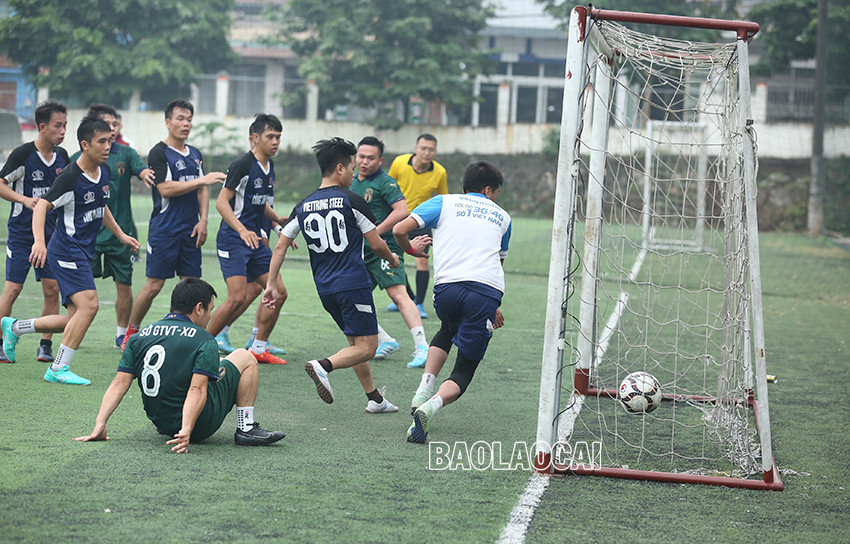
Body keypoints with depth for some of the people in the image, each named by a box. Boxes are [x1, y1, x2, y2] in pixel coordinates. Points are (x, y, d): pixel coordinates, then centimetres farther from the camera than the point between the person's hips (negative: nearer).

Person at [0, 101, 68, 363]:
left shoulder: (62, 156, 6)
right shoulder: (23, 154, -12)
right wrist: (24, 199, -22)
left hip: (51, 233, 5)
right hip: (21, 233, -5)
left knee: (52, 289, -1)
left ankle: (45, 345, 7)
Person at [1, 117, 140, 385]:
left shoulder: (104, 172, 9)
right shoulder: (70, 177, -18)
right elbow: (42, 206, -23)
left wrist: (120, 235, 29)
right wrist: (39, 241, -37)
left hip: (84, 252, 9)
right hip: (67, 250, -9)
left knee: (76, 319, 8)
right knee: (89, 305, -20)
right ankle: (59, 369, -11)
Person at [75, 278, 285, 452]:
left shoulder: (140, 336, 3)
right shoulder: (204, 342, -12)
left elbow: (120, 383, -5)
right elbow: (196, 390, -24)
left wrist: (100, 425, -9)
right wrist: (186, 431, -31)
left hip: (160, 421, 6)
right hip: (199, 425, -6)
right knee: (244, 358, 12)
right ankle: (246, 428, 9)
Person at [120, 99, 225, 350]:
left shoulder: (195, 154, 15)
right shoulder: (159, 153, -7)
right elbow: (166, 189, -18)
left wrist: (203, 220, 5)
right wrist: (201, 181, -19)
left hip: (191, 230, 6)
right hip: (164, 231, -6)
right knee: (154, 285, -6)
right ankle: (131, 333, 9)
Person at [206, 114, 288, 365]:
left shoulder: (269, 166, 12)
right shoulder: (242, 164, -14)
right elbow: (222, 202, -18)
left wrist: (278, 218, 11)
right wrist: (242, 230, -30)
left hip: (255, 240, 9)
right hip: (232, 240, -9)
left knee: (278, 292, 4)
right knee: (238, 297, -18)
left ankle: (258, 349, 15)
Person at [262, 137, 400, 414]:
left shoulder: (303, 207, 9)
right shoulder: (352, 201, -7)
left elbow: (280, 246, 9)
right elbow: (377, 245, -3)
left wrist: (271, 284, 14)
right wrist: (392, 259, 18)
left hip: (325, 288, 7)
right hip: (353, 284, -7)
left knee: (356, 343, 19)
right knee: (366, 348, -7)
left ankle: (374, 398, 18)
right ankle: (323, 366, -29)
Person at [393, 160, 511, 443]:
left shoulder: (444, 202, 17)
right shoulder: (501, 217, 26)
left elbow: (400, 229, 6)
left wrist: (411, 249, 28)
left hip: (447, 287, 0)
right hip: (487, 291, 0)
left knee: (447, 331, 35)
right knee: (464, 370, 7)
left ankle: (424, 390, 15)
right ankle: (432, 405, -24)